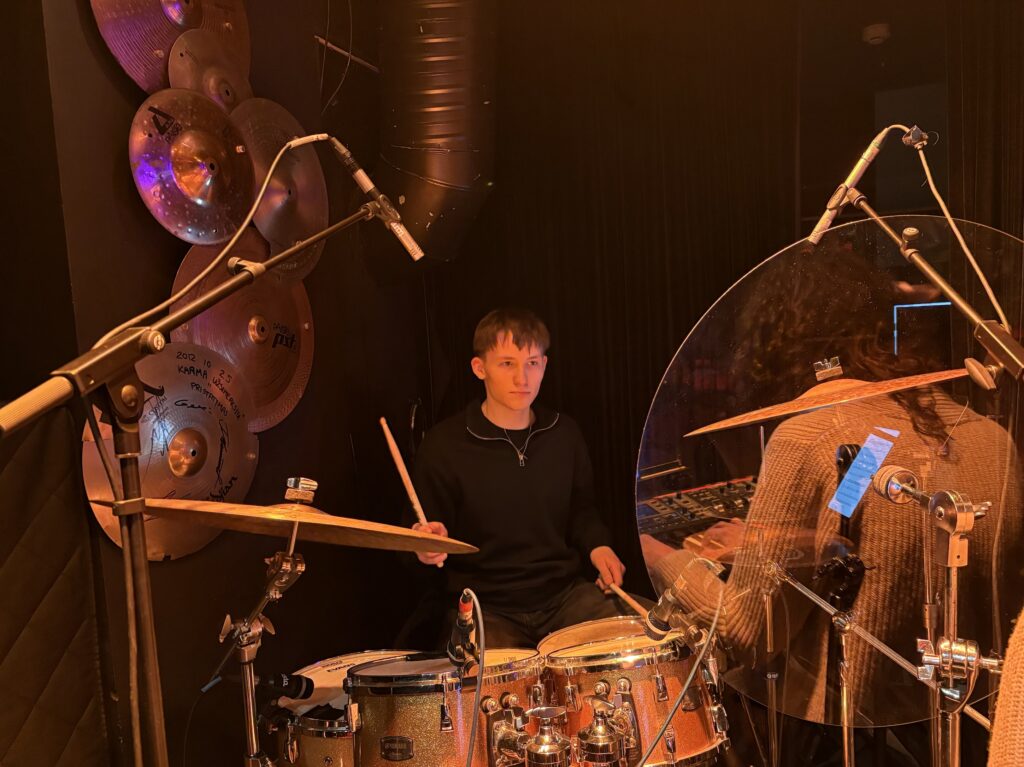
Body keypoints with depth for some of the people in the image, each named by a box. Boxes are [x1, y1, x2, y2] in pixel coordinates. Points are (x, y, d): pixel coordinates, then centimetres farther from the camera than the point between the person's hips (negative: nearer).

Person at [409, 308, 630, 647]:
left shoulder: (563, 433, 5)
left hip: (565, 593, 4)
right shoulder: (444, 444, -9)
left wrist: (597, 546, 1)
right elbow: (424, 539, 0)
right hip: (486, 606, -4)